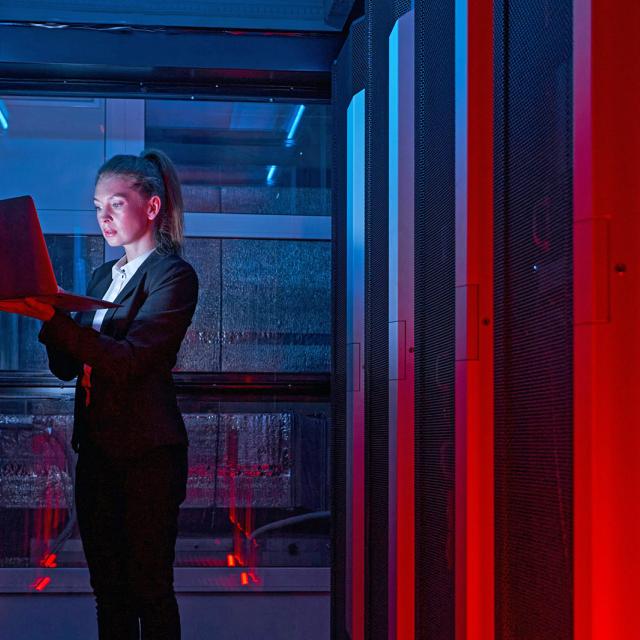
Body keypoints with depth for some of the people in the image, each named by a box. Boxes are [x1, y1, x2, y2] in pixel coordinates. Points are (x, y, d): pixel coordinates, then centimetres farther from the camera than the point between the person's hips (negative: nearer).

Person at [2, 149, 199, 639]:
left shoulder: (173, 275, -9)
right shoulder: (103, 277, 15)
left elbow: (129, 360, -20)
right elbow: (67, 367, 11)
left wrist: (53, 318, -27)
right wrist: (42, 308, -6)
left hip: (147, 452, -7)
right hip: (95, 447, 8)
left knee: (149, 588, -1)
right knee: (108, 589, 12)